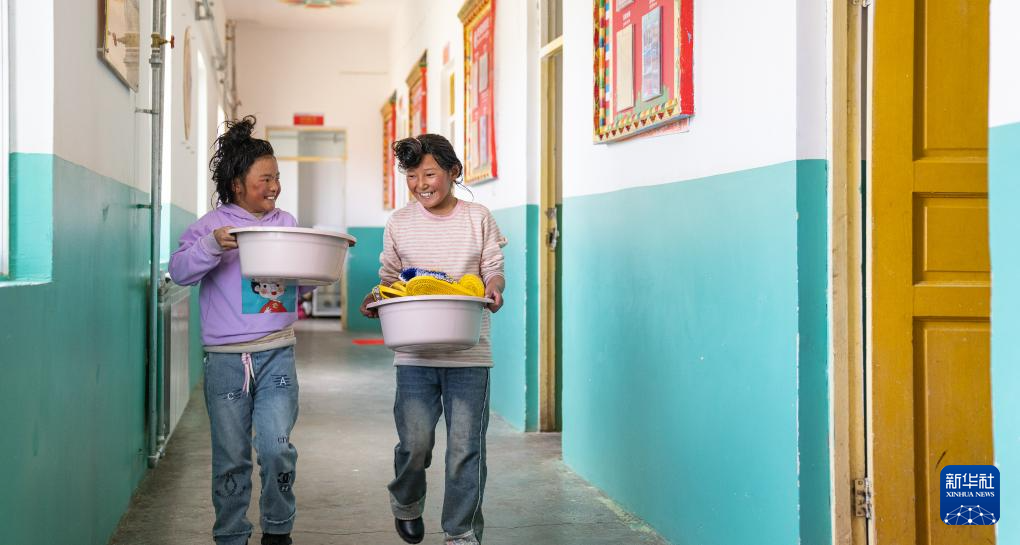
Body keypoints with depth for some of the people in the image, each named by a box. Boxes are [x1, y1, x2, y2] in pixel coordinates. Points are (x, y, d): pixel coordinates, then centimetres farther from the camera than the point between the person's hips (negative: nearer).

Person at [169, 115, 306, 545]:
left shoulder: (286, 223, 9)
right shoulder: (212, 225, 0)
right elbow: (180, 271, -9)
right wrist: (211, 245, -24)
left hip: (276, 353, 2)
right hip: (226, 359, -2)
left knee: (276, 448, -7)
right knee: (231, 458, 7)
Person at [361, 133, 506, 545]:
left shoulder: (478, 219, 3)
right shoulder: (399, 224, 6)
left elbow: (493, 271, 5)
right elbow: (389, 277, 13)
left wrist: (493, 287, -18)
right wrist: (376, 299, -9)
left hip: (469, 354, 0)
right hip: (414, 353, 1)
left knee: (466, 448, 0)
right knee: (415, 442, -1)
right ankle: (406, 504, 31)